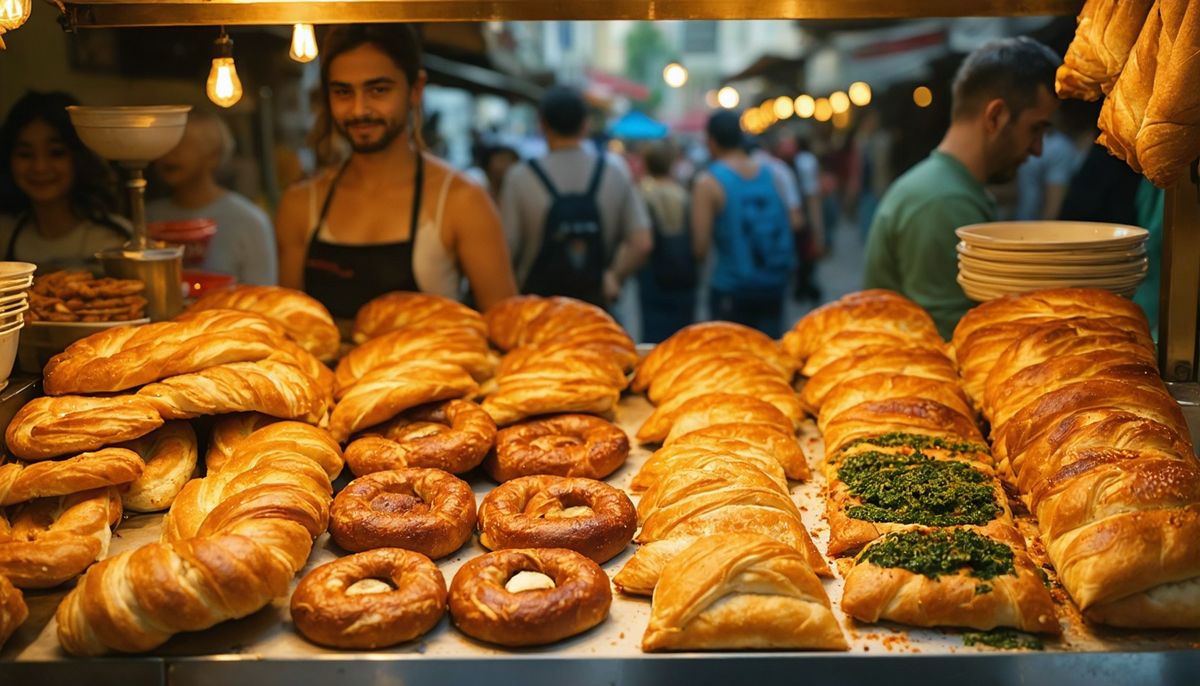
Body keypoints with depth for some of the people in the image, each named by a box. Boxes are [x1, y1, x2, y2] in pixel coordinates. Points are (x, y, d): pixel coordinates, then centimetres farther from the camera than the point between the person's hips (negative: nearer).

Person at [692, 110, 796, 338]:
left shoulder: (708, 182, -9)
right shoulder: (769, 174, 6)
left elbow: (700, 247, -13)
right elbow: (789, 223, 9)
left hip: (732, 288, -4)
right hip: (774, 285, 4)